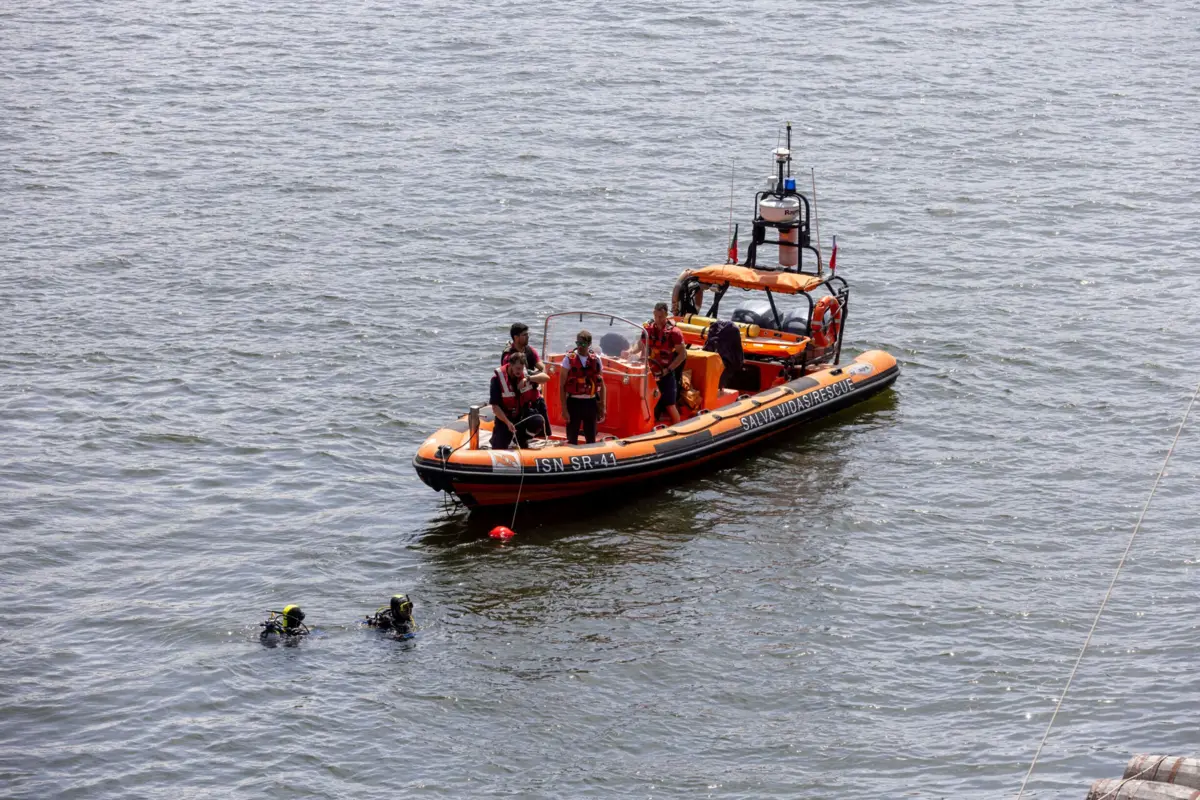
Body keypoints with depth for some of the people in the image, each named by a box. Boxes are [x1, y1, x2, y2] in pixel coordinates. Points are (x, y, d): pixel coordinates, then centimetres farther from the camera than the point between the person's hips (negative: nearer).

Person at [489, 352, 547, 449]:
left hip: (524, 413, 3)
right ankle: (496, 436, 26)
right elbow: (495, 406, -20)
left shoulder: (526, 373, -9)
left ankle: (521, 440, 1)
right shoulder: (498, 378, -20)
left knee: (538, 421, -29)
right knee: (499, 449, -13)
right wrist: (507, 422, -30)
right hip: (505, 416, -3)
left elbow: (546, 377, -19)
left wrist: (528, 379, -33)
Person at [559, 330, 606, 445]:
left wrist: (602, 407, 6)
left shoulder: (596, 359, 3)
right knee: (572, 440, 2)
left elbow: (601, 385, 9)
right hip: (574, 402, -2)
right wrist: (564, 409, -11)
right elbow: (562, 386, -6)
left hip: (591, 403, 2)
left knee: (591, 440, 10)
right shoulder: (569, 359, -5)